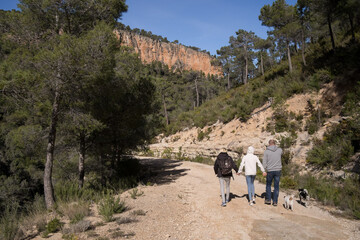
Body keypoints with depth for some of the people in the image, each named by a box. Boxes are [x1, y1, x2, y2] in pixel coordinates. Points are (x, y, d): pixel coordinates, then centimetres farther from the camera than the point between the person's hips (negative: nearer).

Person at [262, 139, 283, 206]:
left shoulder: (266, 151, -7)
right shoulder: (280, 150, -1)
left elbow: (264, 162, -10)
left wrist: (264, 171, -5)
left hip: (270, 171, -1)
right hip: (278, 170, 2)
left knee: (268, 185, 18)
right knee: (276, 186, 9)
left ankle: (268, 199, 18)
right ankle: (275, 202, 11)